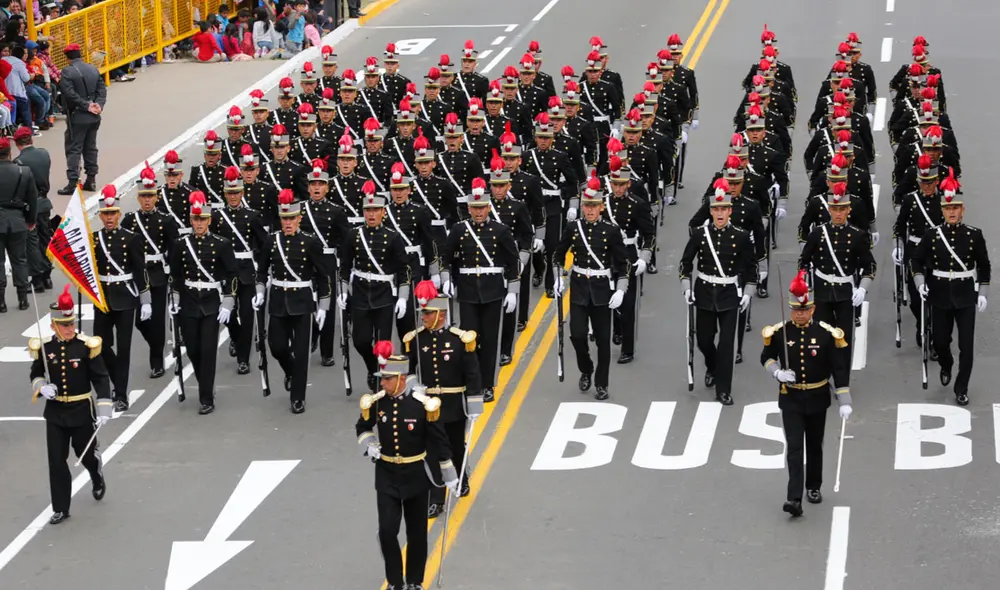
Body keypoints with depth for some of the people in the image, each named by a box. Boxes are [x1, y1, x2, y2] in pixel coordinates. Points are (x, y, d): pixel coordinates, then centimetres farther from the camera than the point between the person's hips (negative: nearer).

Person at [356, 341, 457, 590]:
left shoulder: (422, 404, -15)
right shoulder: (375, 402, -7)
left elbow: (440, 441, -7)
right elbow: (363, 428, 13)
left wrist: (450, 476, -4)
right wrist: (369, 445, -8)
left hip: (415, 475, -2)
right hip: (386, 476, 2)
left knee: (417, 533, 9)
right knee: (387, 531, -6)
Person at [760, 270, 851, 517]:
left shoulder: (827, 334, -11)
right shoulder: (778, 332, -9)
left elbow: (840, 370, -8)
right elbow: (766, 358, 7)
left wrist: (844, 402, -12)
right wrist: (777, 372, -15)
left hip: (817, 399, 1)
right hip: (791, 399, -1)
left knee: (815, 446, 15)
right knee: (794, 447, -9)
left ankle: (814, 487, 35)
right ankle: (794, 499, -15)